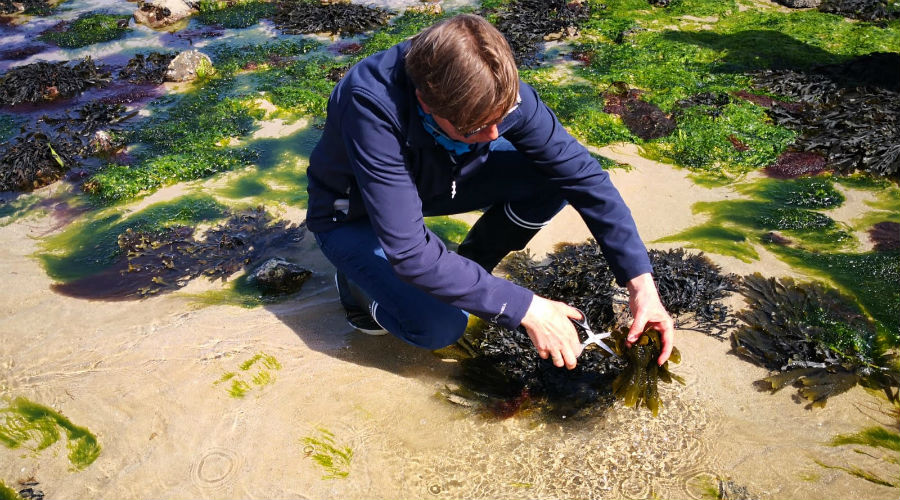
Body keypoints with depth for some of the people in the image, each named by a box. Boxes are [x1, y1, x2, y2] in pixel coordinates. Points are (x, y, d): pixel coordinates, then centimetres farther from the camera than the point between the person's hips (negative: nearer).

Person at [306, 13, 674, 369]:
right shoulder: (372, 106, -39)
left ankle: (466, 274, 3)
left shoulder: (496, 89, -26)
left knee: (555, 175, -18)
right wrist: (525, 309, -36)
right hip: (354, 213, -4)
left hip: (436, 182, 5)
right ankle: (361, 281, 5)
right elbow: (410, 252, -40)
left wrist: (640, 281, -26)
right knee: (440, 325, -28)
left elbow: (583, 174, -19)